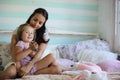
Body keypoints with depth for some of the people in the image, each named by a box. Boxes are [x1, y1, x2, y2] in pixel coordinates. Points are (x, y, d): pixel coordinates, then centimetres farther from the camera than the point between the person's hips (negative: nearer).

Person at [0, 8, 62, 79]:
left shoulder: (44, 33, 3)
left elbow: (40, 51, -11)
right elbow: (13, 50, -8)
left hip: (35, 61, 2)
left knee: (57, 69, -27)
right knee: (10, 72, -37)